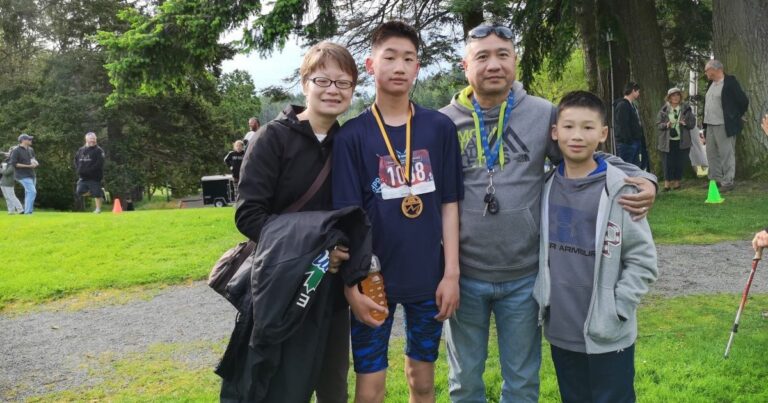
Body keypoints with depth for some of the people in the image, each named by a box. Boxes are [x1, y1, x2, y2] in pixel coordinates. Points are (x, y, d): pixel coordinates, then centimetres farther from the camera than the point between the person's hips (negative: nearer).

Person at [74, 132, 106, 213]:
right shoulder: (81, 150, 12)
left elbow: (99, 164, -15)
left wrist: (88, 171, -18)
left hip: (94, 177, -5)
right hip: (82, 177, 5)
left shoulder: (98, 151, -7)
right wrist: (78, 169, 2)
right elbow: (76, 160, 19)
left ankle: (98, 208, 14)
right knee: (80, 192, -1)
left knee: (97, 194, -2)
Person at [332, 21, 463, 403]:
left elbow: (449, 203, 2)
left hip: (429, 277, 2)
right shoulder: (352, 135, -6)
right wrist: (352, 285, -11)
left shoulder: (440, 127, 1)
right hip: (374, 279, -2)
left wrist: (452, 273, -1)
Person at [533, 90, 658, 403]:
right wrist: (542, 299, 5)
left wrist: (615, 311, -15)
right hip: (559, 330, 5)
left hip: (607, 336, -4)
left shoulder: (619, 189, -13)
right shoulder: (546, 186, 1)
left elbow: (643, 260, -11)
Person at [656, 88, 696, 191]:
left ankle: (677, 182, 15)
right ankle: (667, 183, 5)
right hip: (667, 141, -1)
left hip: (681, 141, 1)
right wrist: (666, 125, -18)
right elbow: (657, 125, 3)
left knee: (679, 163, 4)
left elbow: (693, 123, 7)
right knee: (668, 163, -3)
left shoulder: (686, 109, 7)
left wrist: (686, 123, -15)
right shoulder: (664, 110, 5)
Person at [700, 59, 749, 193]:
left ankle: (728, 182, 0)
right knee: (711, 153, 12)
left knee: (726, 154, -4)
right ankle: (715, 180, 22)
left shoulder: (730, 82, -9)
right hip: (710, 126, 8)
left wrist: (735, 117, 3)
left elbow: (744, 101, -8)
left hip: (724, 126, -8)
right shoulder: (711, 84, 14)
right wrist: (705, 126, 16)